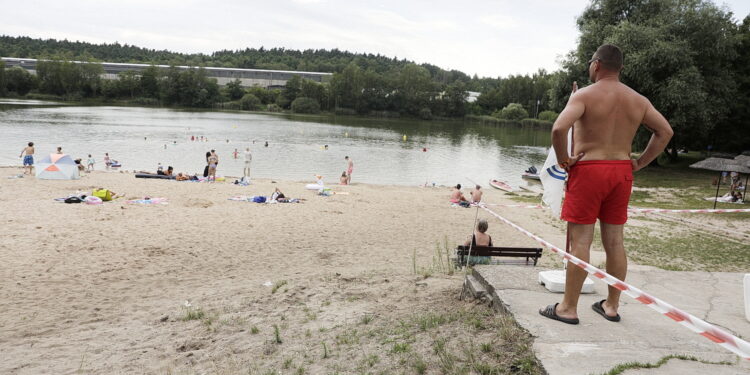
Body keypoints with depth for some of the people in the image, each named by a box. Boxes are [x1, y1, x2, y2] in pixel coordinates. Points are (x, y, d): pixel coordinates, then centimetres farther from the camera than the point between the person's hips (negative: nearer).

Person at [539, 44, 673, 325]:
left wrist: (563, 159, -10)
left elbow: (559, 128, -24)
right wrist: (640, 162, 12)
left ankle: (568, 308, 5)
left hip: (588, 170, -6)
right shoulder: (638, 100, 10)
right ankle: (611, 306, 22)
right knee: (614, 241, 12)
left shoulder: (585, 95, -9)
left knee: (580, 241, -2)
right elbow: (666, 131, 13)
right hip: (621, 171, 6)